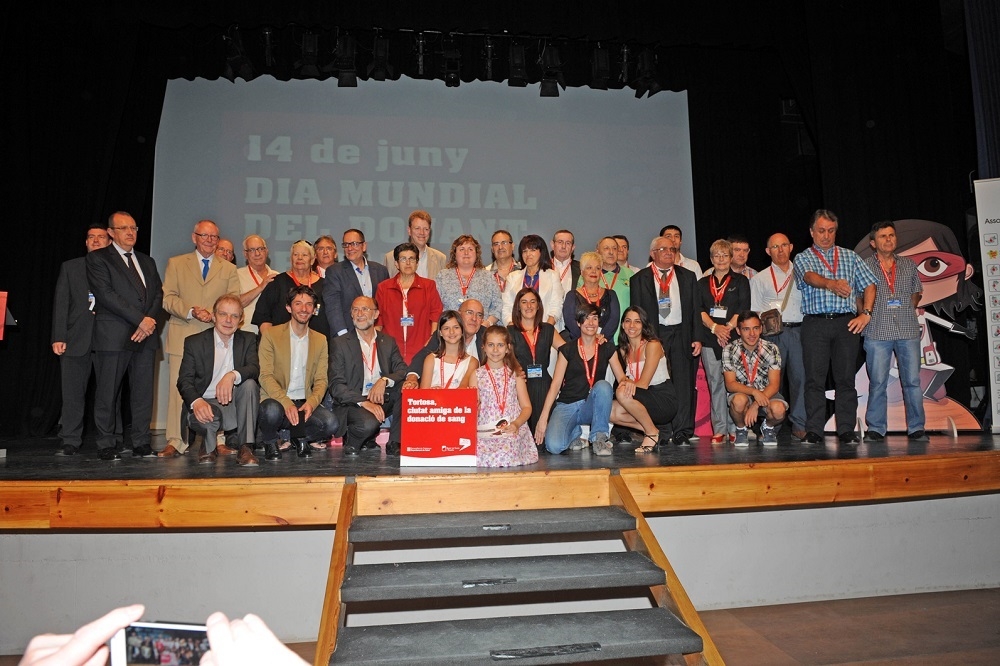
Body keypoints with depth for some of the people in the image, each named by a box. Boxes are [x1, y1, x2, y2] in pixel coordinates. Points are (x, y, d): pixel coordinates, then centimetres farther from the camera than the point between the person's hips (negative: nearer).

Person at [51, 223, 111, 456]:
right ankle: (70, 442, 9)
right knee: (72, 393, 2)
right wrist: (58, 337, -1)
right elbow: (60, 304, 8)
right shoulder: (70, 268, 14)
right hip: (76, 340, 2)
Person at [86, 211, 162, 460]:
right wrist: (140, 319, -13)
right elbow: (105, 294, -8)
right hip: (113, 336, -4)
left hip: (145, 335, 4)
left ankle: (141, 443, 10)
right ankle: (106, 445, 8)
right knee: (108, 393, -1)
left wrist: (149, 321, -6)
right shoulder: (97, 258, 4)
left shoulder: (147, 261, 22)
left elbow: (158, 293, 13)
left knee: (144, 391, 3)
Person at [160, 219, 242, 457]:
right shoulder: (176, 264, 14)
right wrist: (191, 311, -12)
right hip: (183, 337, -1)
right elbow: (168, 298, 4)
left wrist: (213, 313, -11)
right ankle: (175, 442, -1)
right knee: (178, 387, -6)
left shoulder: (229, 269, 17)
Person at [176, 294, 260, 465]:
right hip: (209, 404, -1)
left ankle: (244, 446, -20)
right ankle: (210, 446, 3)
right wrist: (196, 401, -29)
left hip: (237, 403, 1)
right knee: (196, 417, -35)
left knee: (250, 383, -29)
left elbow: (254, 369, -13)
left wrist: (232, 375, -37)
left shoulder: (248, 340, 5)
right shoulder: (194, 342, 2)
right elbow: (184, 380, -6)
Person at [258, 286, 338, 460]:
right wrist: (286, 403, -23)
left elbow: (321, 380, 6)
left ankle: (300, 438, 9)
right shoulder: (271, 334, 1)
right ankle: (270, 443, -1)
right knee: (272, 410, -36)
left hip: (305, 403, 2)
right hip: (275, 401, -2)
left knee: (331, 423, -25)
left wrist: (311, 403, -16)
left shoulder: (320, 340, 12)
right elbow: (266, 376, -7)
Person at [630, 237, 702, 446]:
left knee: (683, 384, -1)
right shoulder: (640, 279, 6)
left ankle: (682, 432, 4)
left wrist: (697, 338, 3)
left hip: (681, 334, 2)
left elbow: (695, 309, 11)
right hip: (653, 335, -2)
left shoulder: (688, 277, 14)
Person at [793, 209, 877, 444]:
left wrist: (865, 314, 2)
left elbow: (869, 285, 16)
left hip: (846, 323, 2)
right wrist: (832, 284, -34)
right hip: (815, 324, -2)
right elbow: (810, 277, -13)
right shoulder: (803, 258, 9)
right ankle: (814, 431, 0)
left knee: (846, 378, 2)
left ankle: (847, 430, 8)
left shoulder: (850, 257, 18)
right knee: (815, 379, -3)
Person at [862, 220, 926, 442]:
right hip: (878, 332, -2)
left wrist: (908, 310, 10)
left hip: (908, 331, 2)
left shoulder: (909, 265, 13)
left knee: (912, 381, 2)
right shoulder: (865, 266, 5)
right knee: (877, 383, 0)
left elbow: (917, 292, 21)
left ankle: (916, 428, 11)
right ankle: (876, 429, 7)